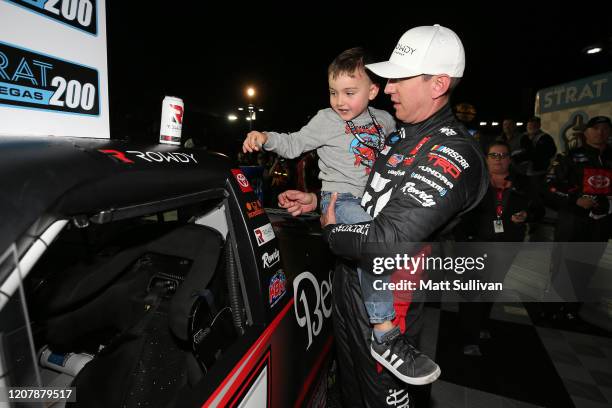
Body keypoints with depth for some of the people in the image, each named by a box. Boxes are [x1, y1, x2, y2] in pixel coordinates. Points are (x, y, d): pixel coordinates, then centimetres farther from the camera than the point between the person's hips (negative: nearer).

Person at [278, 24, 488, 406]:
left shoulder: (453, 154, -25)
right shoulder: (402, 134, 6)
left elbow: (389, 241, -33)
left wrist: (333, 228, -14)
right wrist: (318, 201, 5)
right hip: (348, 279, 8)